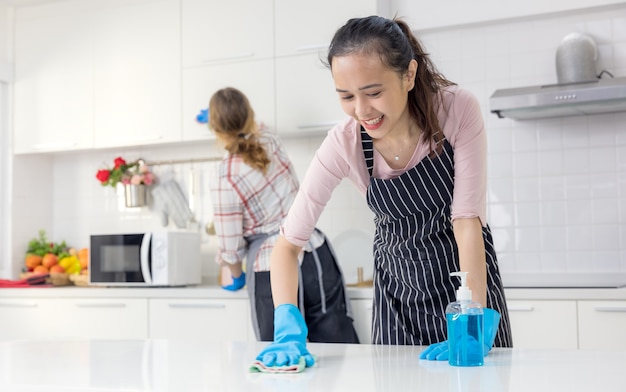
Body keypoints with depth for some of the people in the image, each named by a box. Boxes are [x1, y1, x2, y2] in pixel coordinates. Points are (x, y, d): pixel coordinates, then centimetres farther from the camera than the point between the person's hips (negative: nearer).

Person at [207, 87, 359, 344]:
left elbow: (230, 246, -5)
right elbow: (253, 129, 31)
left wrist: (235, 275, 16)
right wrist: (231, 119, 50)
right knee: (337, 349, 6)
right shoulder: (270, 141, 4)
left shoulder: (225, 182, -12)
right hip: (316, 256, 5)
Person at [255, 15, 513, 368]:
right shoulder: (344, 144, -22)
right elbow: (289, 242, -18)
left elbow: (468, 218, -26)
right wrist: (289, 329, -33)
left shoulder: (459, 110, -24)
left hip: (468, 271, -1)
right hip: (399, 287, 1)